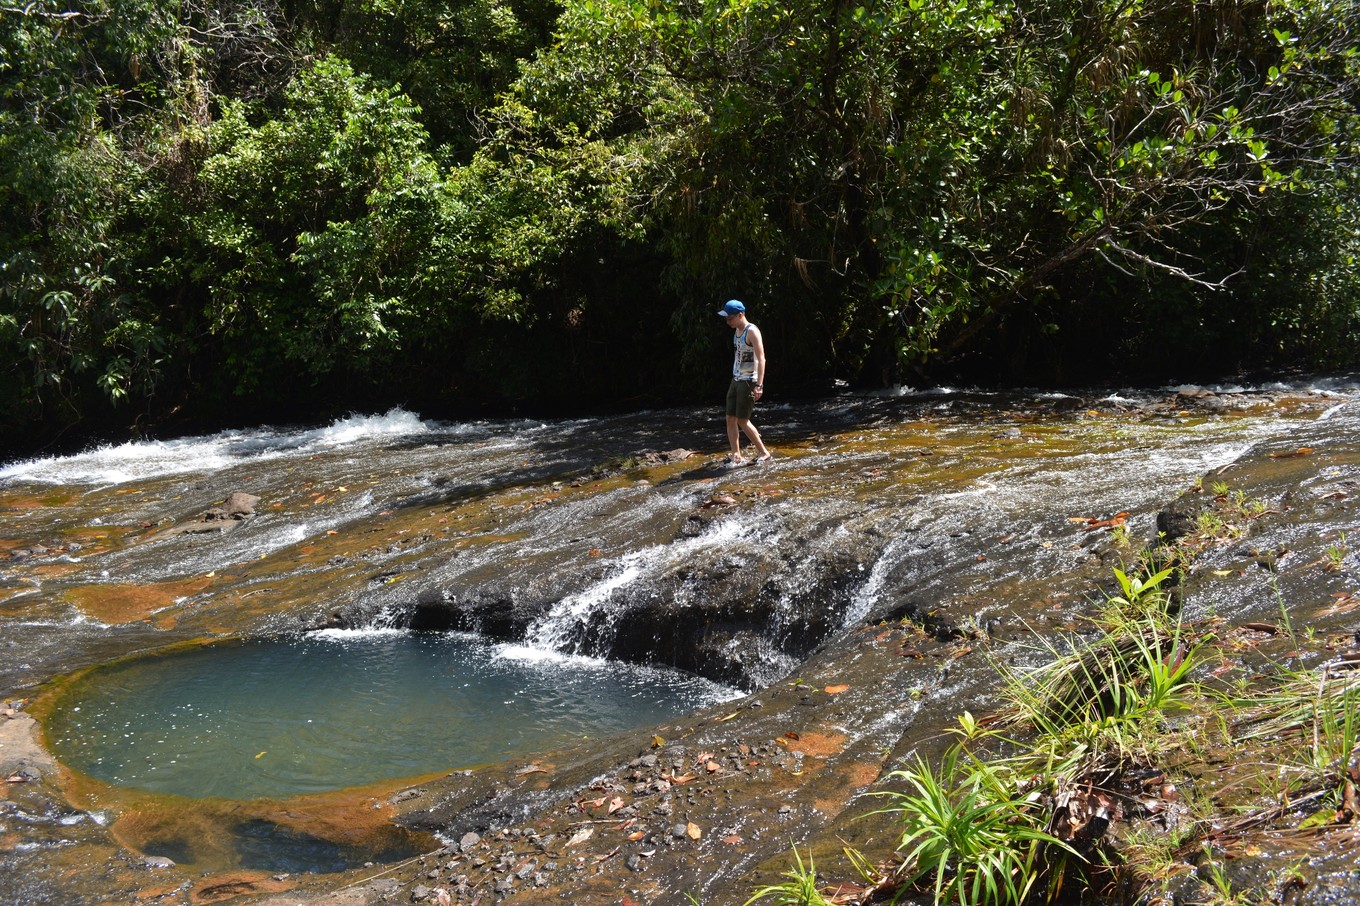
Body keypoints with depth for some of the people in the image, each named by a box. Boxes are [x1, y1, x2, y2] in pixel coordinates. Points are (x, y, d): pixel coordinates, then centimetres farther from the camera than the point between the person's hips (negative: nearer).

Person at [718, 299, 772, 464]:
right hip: (736, 380, 9)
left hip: (749, 381, -8)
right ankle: (736, 456, 9)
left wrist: (759, 385, -28)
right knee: (730, 419, 4)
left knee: (742, 420, -7)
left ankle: (763, 452, 4)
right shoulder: (736, 331, 12)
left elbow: (761, 359, -21)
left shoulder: (752, 332, -15)